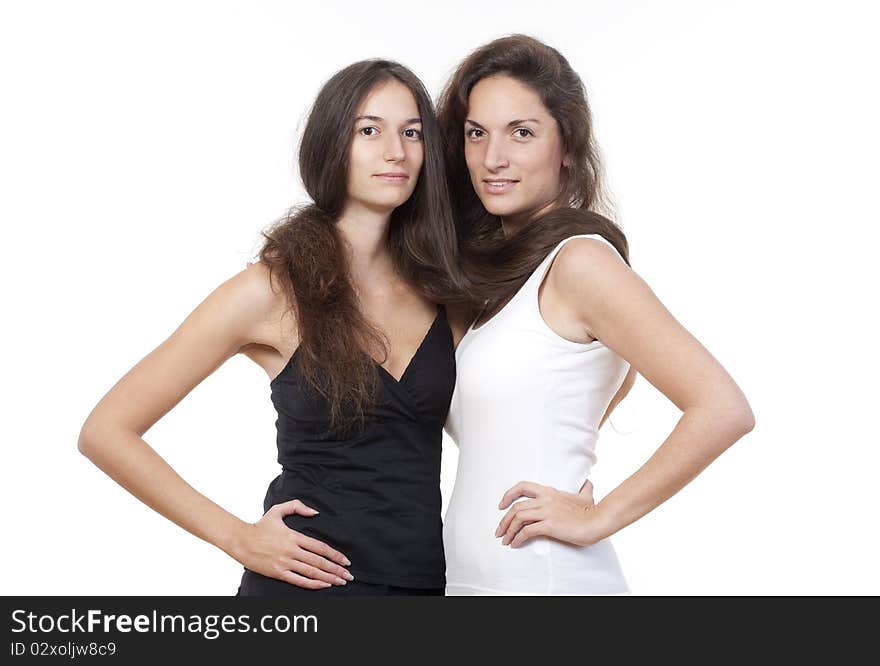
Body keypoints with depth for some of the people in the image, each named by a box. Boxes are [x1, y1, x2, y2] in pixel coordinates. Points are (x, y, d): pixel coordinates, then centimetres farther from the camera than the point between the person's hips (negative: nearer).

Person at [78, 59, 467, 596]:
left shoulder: (437, 286, 1)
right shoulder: (274, 290, -11)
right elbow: (106, 432, -11)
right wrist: (239, 537, -13)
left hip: (426, 576, 5)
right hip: (309, 583, -4)